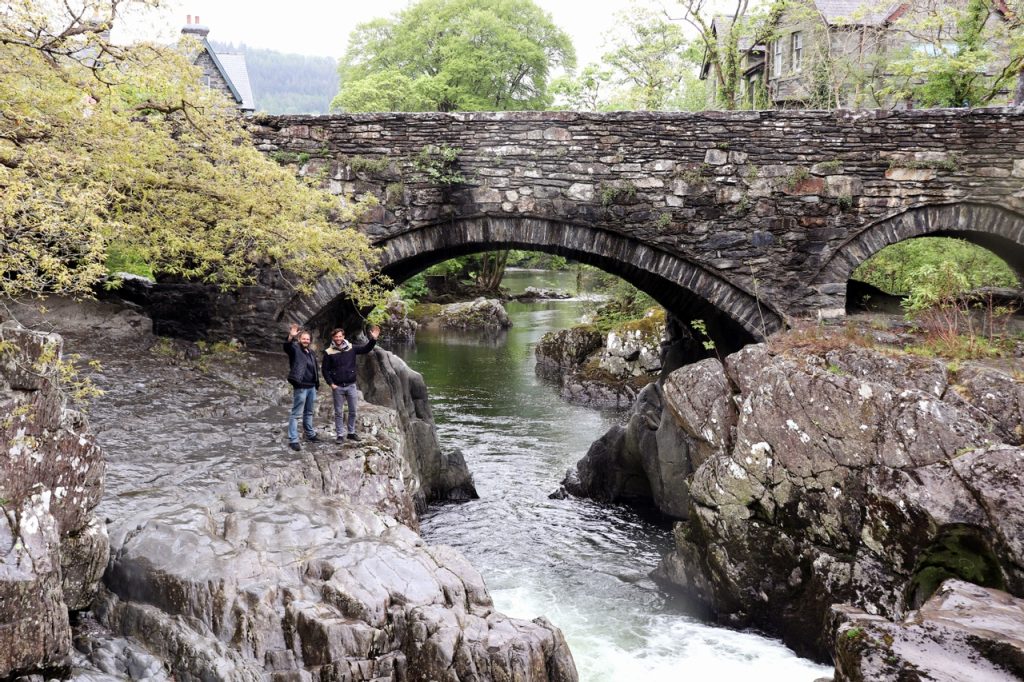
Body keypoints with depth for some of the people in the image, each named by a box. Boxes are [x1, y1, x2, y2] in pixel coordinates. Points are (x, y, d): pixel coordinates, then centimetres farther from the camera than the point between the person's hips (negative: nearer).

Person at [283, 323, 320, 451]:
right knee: (295, 414, -6)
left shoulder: (311, 352, 15)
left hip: (312, 387, 8)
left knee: (309, 412, 20)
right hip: (300, 387, -7)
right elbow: (287, 346, -31)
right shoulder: (295, 349, -7)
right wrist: (291, 337, -49)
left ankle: (310, 434, 33)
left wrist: (317, 383, 21)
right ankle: (293, 440, -6)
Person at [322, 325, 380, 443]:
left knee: (352, 411, 9)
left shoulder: (351, 348, 1)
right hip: (337, 387, -2)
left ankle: (351, 432, 22)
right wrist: (331, 383, -10)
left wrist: (373, 339, -15)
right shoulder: (329, 352, -5)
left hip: (351, 385, 2)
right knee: (338, 412, 4)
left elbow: (366, 349, 1)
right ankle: (340, 435, 11)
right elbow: (325, 370, -2)